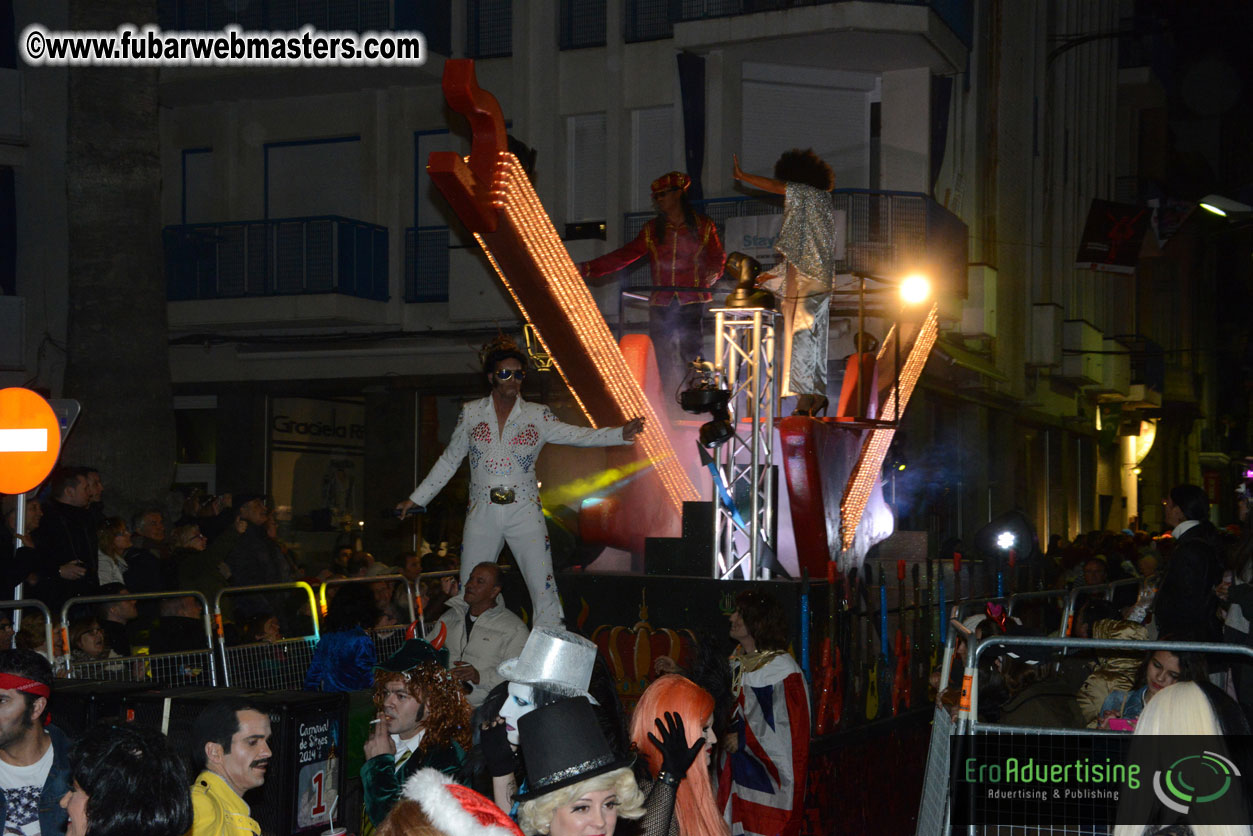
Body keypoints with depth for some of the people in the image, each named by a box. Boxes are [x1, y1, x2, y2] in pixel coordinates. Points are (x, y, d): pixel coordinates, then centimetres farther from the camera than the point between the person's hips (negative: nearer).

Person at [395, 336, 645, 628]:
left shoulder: (537, 415, 4)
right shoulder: (471, 413, 7)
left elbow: (576, 436, -7)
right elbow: (449, 461, 15)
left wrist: (619, 434, -22)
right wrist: (417, 498, 17)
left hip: (524, 513, -1)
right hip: (482, 513, 1)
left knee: (543, 588, -8)